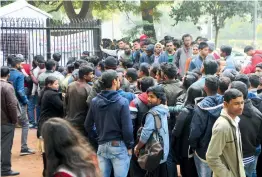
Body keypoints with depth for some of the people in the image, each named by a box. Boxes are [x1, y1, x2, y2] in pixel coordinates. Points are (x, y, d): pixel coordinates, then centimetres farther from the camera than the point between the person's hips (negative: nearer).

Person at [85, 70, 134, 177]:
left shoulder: (95, 101, 1)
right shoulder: (122, 102, -13)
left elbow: (88, 125, 8)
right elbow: (127, 128, -15)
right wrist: (129, 146, -2)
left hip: (102, 146, 5)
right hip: (119, 146, -4)